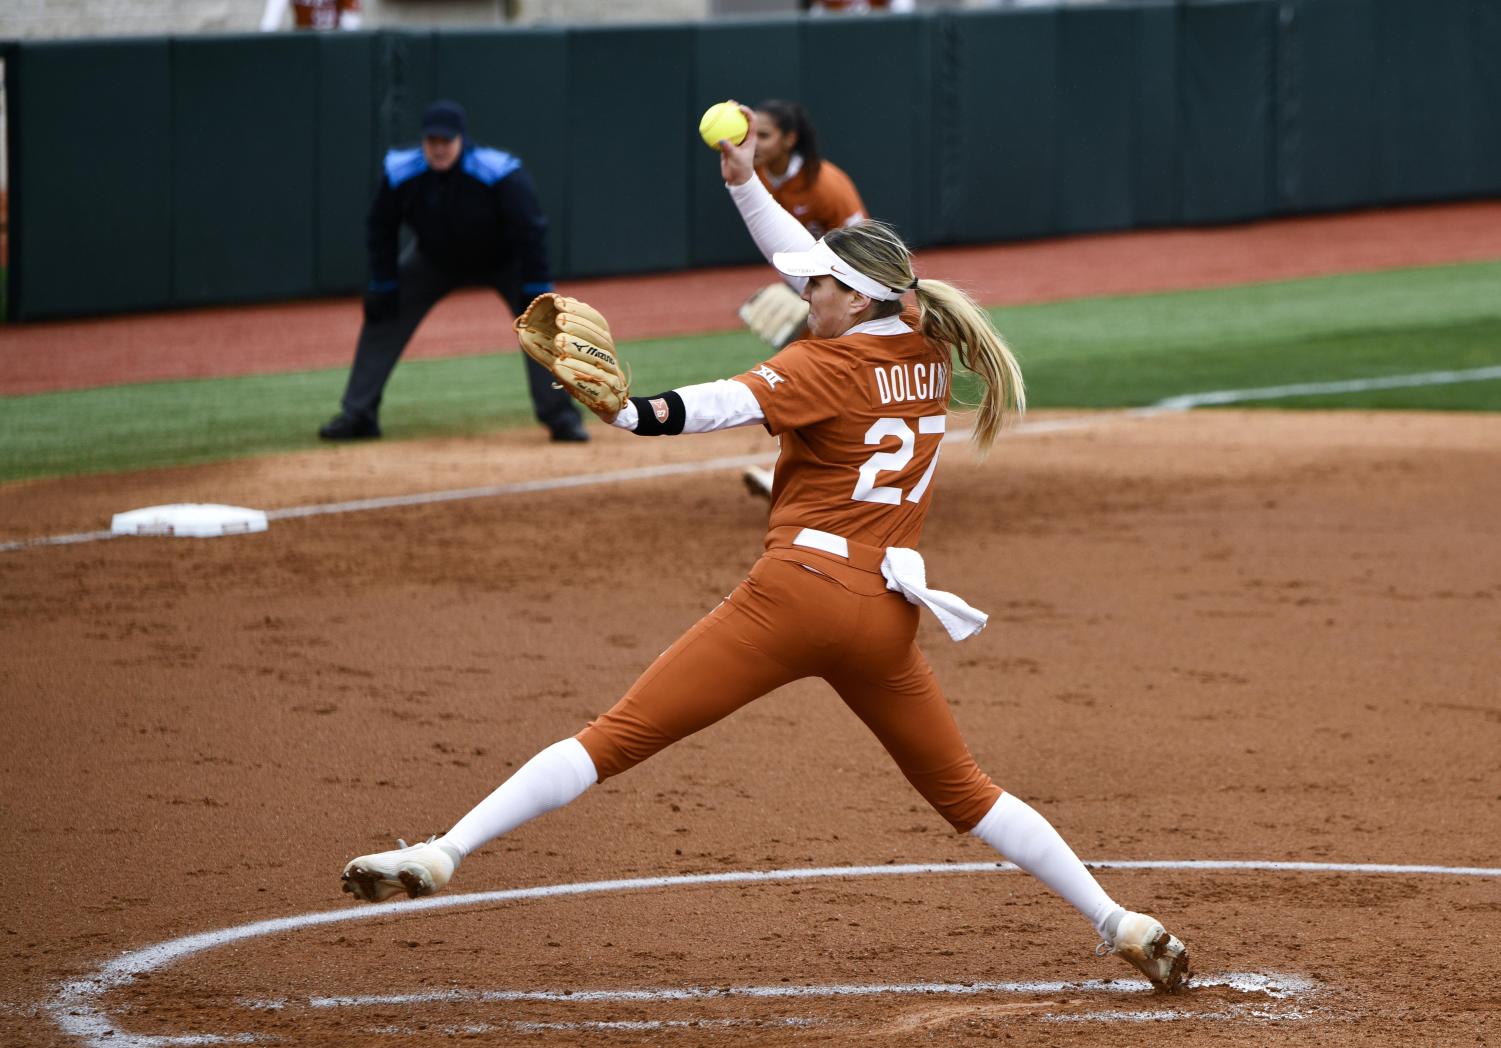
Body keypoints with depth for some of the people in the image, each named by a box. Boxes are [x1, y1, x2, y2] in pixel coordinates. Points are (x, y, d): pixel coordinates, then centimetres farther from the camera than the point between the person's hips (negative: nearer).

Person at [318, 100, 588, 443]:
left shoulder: (500, 174, -36)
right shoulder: (400, 173, -26)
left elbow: (531, 231, -30)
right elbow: (381, 228, -10)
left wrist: (535, 289, -31)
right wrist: (383, 284, -12)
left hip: (502, 260, -3)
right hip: (435, 259, 3)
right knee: (382, 316, -4)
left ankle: (561, 417, -9)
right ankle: (358, 415, 4)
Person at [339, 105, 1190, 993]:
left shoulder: (828, 365, -4)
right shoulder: (926, 353, 14)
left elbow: (733, 403, -24)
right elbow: (826, 271, 27)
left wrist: (630, 414, -39)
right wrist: (746, 184, 28)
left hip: (797, 589, -6)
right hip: (886, 615, 6)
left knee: (617, 736, -10)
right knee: (963, 792, 20)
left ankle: (441, 856, -17)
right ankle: (1121, 924, 14)